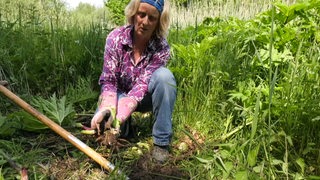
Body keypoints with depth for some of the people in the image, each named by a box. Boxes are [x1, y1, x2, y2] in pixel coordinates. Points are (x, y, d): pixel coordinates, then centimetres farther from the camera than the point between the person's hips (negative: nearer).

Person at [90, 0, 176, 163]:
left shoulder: (161, 48, -22)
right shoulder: (116, 38, -20)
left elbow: (142, 85, -28)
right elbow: (108, 80, -19)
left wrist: (119, 117, -41)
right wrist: (107, 109, -39)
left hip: (144, 97, 0)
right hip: (120, 93, 1)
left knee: (164, 76, -33)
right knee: (100, 125, -28)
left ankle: (161, 140, -21)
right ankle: (127, 122, 10)